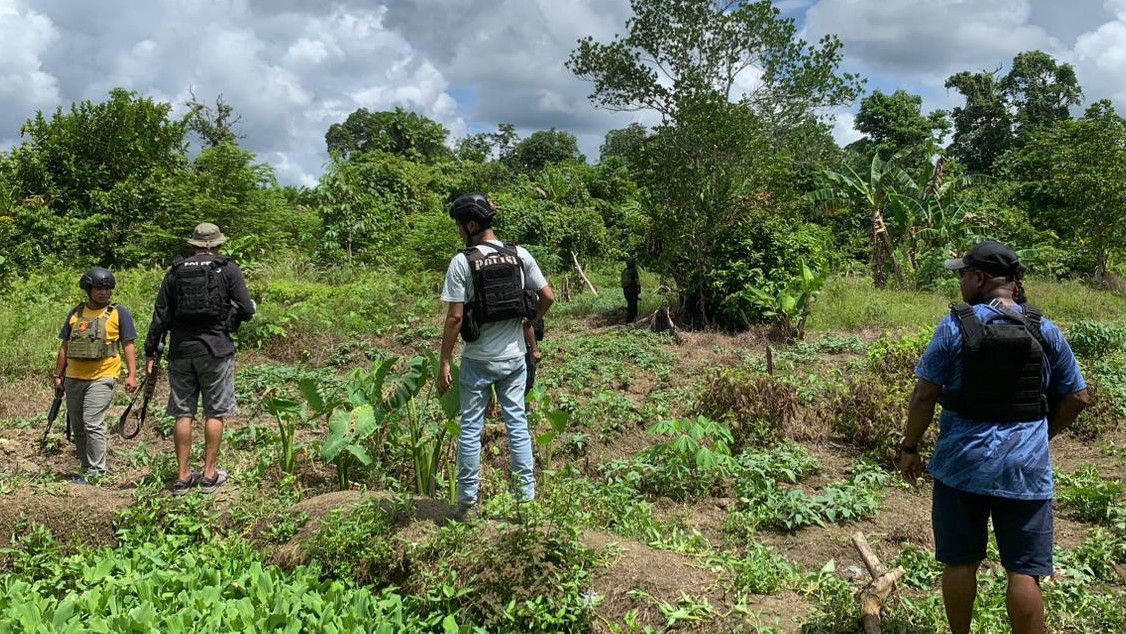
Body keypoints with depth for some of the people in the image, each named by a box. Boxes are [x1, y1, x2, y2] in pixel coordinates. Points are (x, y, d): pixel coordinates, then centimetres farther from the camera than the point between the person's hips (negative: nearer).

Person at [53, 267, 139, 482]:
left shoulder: (119, 313, 0)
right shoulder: (75, 313, 12)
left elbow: (129, 345, -3)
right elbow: (65, 347, 18)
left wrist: (131, 375, -12)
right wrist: (58, 376, 15)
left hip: (101, 378, -5)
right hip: (74, 378, 6)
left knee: (92, 424, -14)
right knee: (77, 427, 11)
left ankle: (96, 472, -8)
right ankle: (85, 468, 23)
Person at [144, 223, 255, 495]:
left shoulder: (175, 271, 8)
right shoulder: (228, 269, -1)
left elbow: (160, 315, 6)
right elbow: (247, 310, -7)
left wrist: (150, 352, 11)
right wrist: (230, 321, 15)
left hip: (181, 350, 3)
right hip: (216, 349, -3)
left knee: (183, 414, 9)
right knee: (215, 412, 6)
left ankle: (183, 476, 12)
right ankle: (209, 474, 9)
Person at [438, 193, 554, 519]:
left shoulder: (462, 262, -12)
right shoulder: (520, 255, -1)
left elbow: (455, 317, -14)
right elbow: (548, 297, 1)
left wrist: (444, 362, -7)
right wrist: (532, 320, 19)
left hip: (478, 361, -3)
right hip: (514, 357, 4)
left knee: (470, 429, 7)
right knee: (517, 423, 12)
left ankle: (468, 503, 14)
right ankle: (527, 496, 16)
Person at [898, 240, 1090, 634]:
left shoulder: (955, 326, -9)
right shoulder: (1045, 330, 0)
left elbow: (925, 395, -8)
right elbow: (1076, 398, 6)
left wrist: (909, 447, 3)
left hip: (962, 464, -1)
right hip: (1026, 468, 1)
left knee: (960, 562, 12)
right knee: (1024, 571, 6)